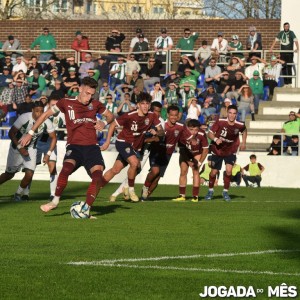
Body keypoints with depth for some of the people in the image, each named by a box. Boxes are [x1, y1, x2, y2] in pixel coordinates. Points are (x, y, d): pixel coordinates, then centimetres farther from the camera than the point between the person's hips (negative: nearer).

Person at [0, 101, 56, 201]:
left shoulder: (46, 122, -18)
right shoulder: (24, 118, -29)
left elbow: (53, 138, -4)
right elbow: (11, 133, -21)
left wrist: (48, 154, -11)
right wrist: (20, 148, -26)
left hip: (31, 148, 3)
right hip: (17, 146, -3)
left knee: (29, 174, -10)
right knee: (10, 174, 5)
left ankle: (19, 194, 14)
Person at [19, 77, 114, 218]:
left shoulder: (95, 105, 10)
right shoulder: (66, 103, 3)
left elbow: (110, 116, 26)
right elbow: (46, 115, 11)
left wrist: (104, 123, 1)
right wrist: (30, 133, 8)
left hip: (92, 147, 2)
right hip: (74, 146, -2)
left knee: (98, 174, -21)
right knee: (66, 168, -32)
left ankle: (86, 209, -13)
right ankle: (55, 201, -16)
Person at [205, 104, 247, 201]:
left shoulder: (240, 125, -16)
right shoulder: (220, 122, -22)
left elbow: (244, 131, 10)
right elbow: (210, 133, -16)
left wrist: (243, 143, 3)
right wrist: (215, 139, -35)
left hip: (231, 151, 0)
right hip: (217, 150, 0)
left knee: (229, 170, -19)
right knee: (214, 172, 7)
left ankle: (225, 191, 1)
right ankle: (210, 191, 33)